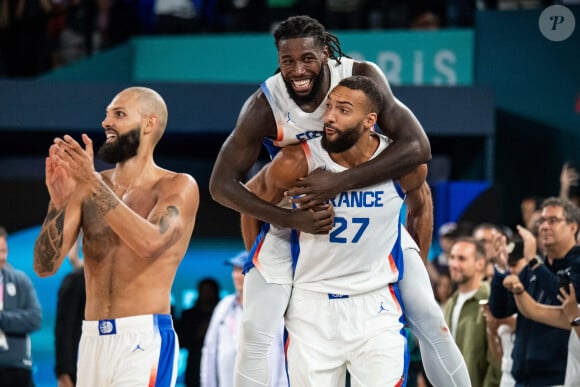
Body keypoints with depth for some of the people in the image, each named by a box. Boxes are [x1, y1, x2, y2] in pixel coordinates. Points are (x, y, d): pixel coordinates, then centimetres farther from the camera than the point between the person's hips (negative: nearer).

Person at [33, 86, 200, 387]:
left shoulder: (179, 187, -1)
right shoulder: (86, 186, 10)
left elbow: (150, 243, -21)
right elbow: (44, 266, 4)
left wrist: (94, 184, -20)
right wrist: (59, 201, -11)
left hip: (144, 340, -5)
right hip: (91, 340, 5)